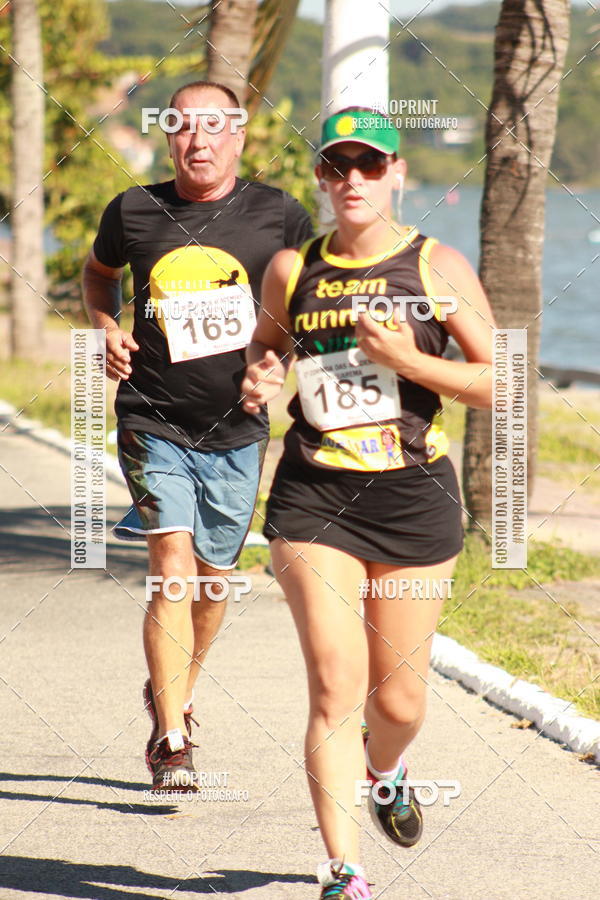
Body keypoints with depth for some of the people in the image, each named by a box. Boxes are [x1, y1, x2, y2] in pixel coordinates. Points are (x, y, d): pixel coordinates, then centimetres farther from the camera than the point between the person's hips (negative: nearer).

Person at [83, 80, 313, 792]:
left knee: (212, 579, 14)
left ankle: (172, 695, 42)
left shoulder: (277, 216, -3)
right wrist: (107, 328, 1)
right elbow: (98, 272, 21)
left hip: (236, 433, 2)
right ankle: (173, 742, -15)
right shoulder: (134, 212, -1)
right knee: (173, 568, -17)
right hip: (153, 425, -2)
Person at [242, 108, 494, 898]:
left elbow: (503, 385, -3)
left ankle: (384, 769, 46)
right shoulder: (292, 269, 5)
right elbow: (266, 347, 25)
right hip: (314, 498, 0)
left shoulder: (438, 268, -1)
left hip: (415, 496, 0)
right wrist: (259, 381, 2)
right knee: (336, 687, -11)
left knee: (399, 697, 9)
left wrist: (409, 361, -15)